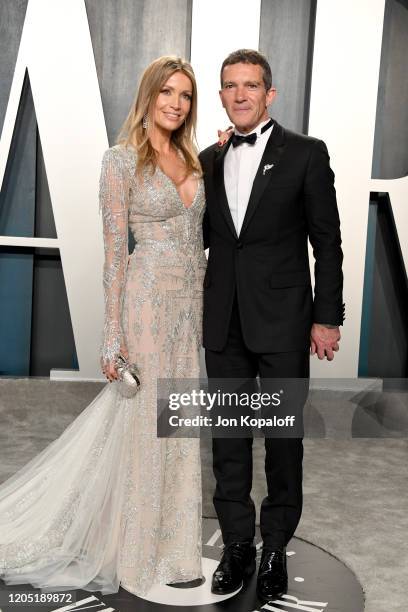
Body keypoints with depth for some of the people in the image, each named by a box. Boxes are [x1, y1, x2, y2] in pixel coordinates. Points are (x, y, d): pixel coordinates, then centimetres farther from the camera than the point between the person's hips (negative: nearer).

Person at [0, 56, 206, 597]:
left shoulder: (191, 160, 13)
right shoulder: (121, 160, -7)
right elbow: (115, 252, -11)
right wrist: (113, 337, -13)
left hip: (192, 302, 7)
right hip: (149, 298, -7)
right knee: (145, 425, 3)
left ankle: (172, 544, 30)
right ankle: (141, 556, 23)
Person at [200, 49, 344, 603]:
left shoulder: (306, 153, -2)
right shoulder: (208, 160, 10)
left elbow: (327, 241, -3)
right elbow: (203, 237, 14)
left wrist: (327, 318, -6)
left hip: (282, 323, -3)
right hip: (223, 323, 4)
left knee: (284, 438, 8)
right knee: (228, 439, 11)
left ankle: (275, 550, 26)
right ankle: (237, 544, 28)